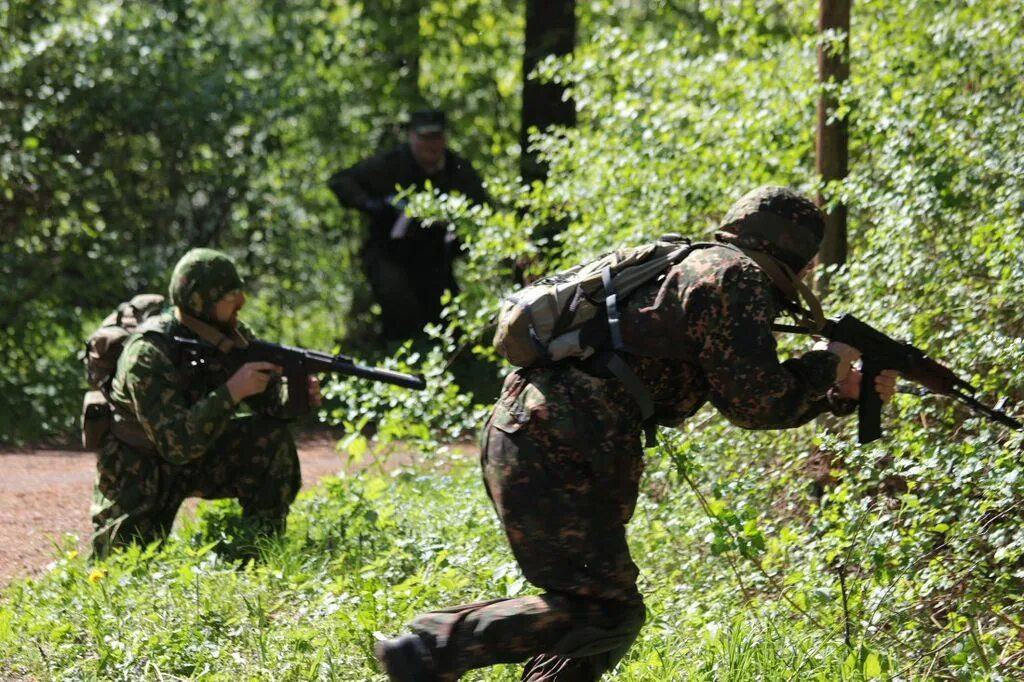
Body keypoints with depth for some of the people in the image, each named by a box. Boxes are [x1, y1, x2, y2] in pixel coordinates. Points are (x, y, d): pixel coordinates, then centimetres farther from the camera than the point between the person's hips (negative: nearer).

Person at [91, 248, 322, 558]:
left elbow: (270, 403, -3)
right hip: (139, 472, -5)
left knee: (273, 439, -15)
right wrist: (233, 391, -40)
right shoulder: (147, 353, -30)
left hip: (198, 457, 6)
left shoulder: (230, 335, -10)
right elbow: (178, 443, -37)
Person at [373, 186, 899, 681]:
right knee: (605, 612, -11)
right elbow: (756, 405, -10)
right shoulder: (737, 279, -5)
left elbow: (746, 402, 33)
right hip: (551, 451, -11)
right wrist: (823, 365, 6)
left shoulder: (695, 269, 26)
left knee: (605, 615, 15)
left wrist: (846, 393, 31)